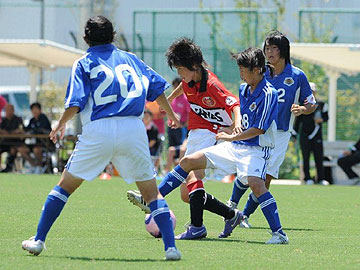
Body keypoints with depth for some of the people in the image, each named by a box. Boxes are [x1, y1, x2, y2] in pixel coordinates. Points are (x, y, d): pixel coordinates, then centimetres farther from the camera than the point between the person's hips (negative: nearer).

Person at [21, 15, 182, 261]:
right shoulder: (130, 59, 17)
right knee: (152, 192, 9)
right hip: (133, 129, 2)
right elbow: (157, 86, 15)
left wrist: (61, 124, 17)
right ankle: (171, 247, -4)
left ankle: (39, 240, 12)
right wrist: (171, 115, 30)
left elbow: (75, 103, -1)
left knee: (65, 185, 13)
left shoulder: (83, 64, 8)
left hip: (98, 130, -2)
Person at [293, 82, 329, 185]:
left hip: (317, 135, 1)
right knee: (306, 158, 0)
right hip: (305, 135, -1)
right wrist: (294, 134, 5)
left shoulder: (321, 105, 7)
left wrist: (321, 119, -9)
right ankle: (307, 178, 7)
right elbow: (298, 120, 7)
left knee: (319, 157, -3)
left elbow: (326, 117, 15)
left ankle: (321, 178, 2)